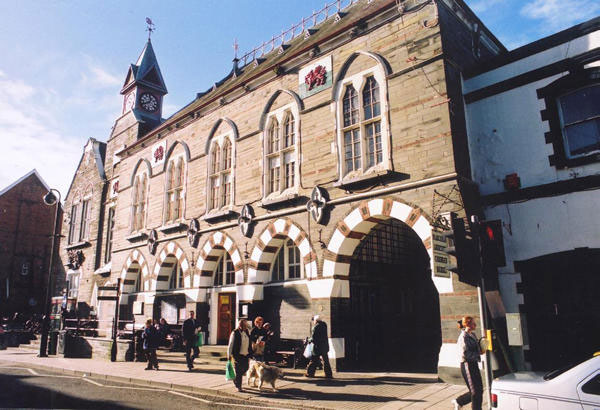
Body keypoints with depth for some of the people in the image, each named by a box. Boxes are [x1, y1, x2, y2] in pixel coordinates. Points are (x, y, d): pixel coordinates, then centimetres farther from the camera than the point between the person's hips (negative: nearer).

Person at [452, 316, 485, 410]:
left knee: (479, 390, 13)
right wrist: (479, 353, -14)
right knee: (475, 391, -1)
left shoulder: (473, 335, 12)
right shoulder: (463, 337, -16)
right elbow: (465, 354, -22)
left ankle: (458, 402, 26)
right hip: (467, 365, -9)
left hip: (474, 364, 9)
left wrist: (481, 350, 3)